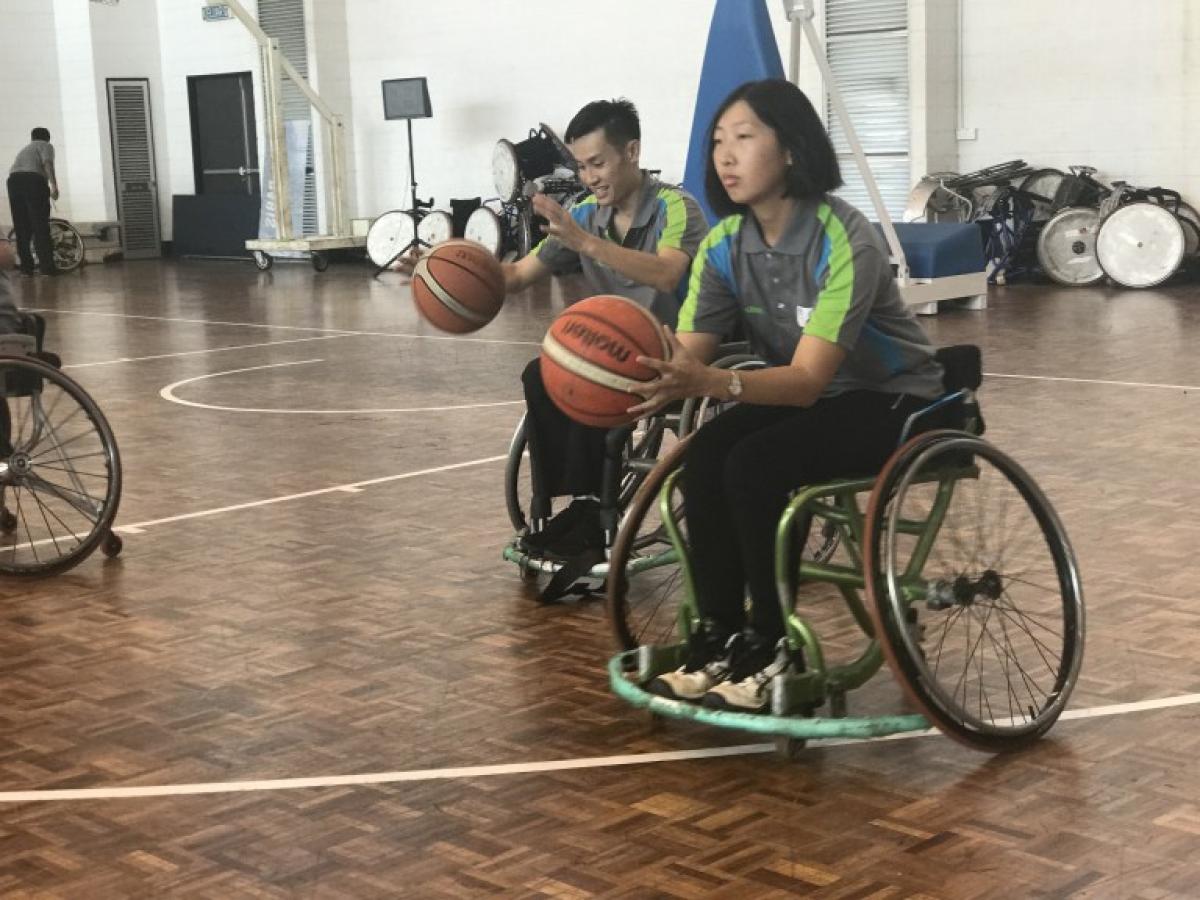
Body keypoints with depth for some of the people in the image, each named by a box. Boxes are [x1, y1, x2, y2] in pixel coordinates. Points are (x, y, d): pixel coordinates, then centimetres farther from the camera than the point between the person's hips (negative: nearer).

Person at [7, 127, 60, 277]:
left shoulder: (25, 148, 36)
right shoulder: (46, 146, 14)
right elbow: (47, 164, -8)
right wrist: (54, 186, -19)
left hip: (13, 180, 6)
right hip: (33, 180, -6)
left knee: (21, 228, 9)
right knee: (41, 226, -6)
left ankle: (26, 266, 8)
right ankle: (47, 266, -11)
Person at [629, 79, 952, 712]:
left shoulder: (845, 242, -27)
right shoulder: (724, 245, -6)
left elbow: (808, 379, -33)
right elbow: (685, 353, -14)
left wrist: (711, 383, -50)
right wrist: (652, 377, -38)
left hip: (894, 400, -6)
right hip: (803, 394, 6)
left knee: (754, 467, -28)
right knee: (706, 455, -22)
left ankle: (775, 650, -12)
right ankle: (717, 639, -11)